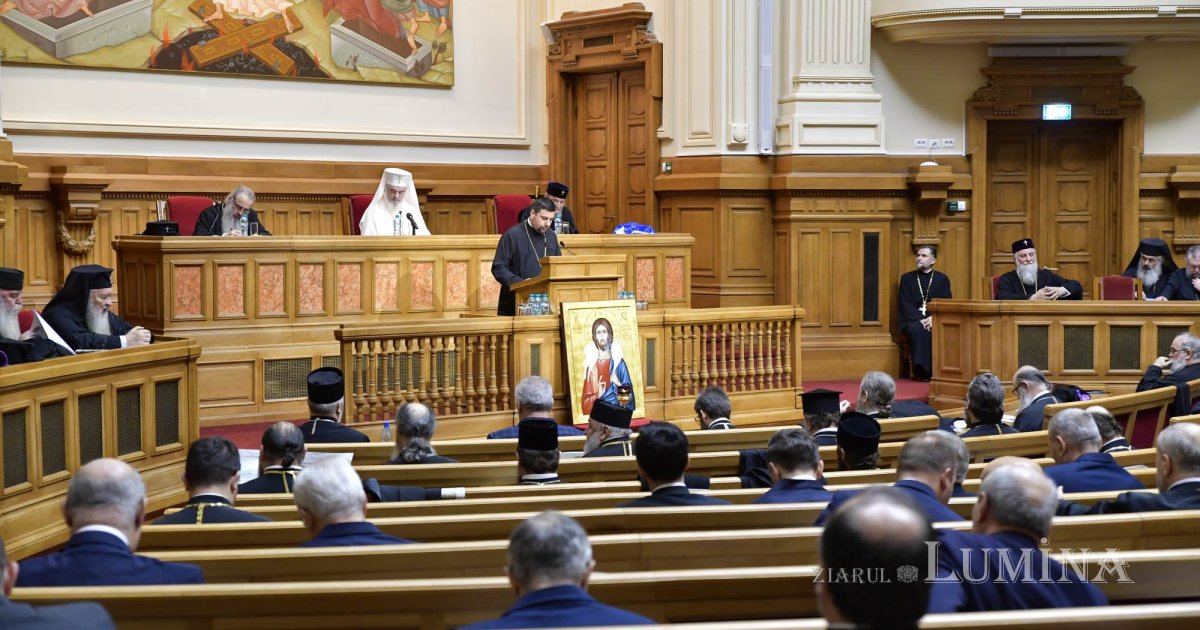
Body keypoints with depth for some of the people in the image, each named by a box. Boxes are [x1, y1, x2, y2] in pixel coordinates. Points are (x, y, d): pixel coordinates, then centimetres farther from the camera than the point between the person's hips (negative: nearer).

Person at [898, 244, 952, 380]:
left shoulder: (942, 279, 15)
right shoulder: (907, 278, 14)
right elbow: (905, 305, 2)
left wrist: (934, 318, -17)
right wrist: (920, 319, -15)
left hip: (935, 320, 0)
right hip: (913, 320, 0)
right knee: (917, 330, -36)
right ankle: (921, 370, -34)